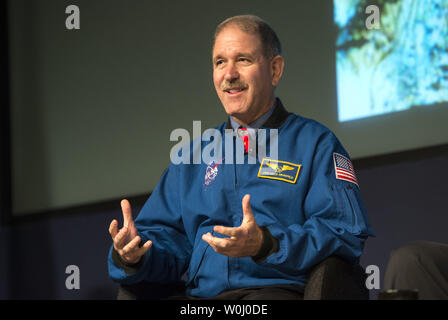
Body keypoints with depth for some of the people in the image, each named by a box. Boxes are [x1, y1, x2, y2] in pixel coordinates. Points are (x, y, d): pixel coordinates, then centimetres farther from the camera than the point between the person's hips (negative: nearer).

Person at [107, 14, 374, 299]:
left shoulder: (315, 143, 9)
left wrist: (266, 245, -19)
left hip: (280, 290, -3)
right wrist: (132, 255, -5)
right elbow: (166, 236, 19)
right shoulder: (193, 158, 24)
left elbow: (347, 235, -4)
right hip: (204, 293, 3)